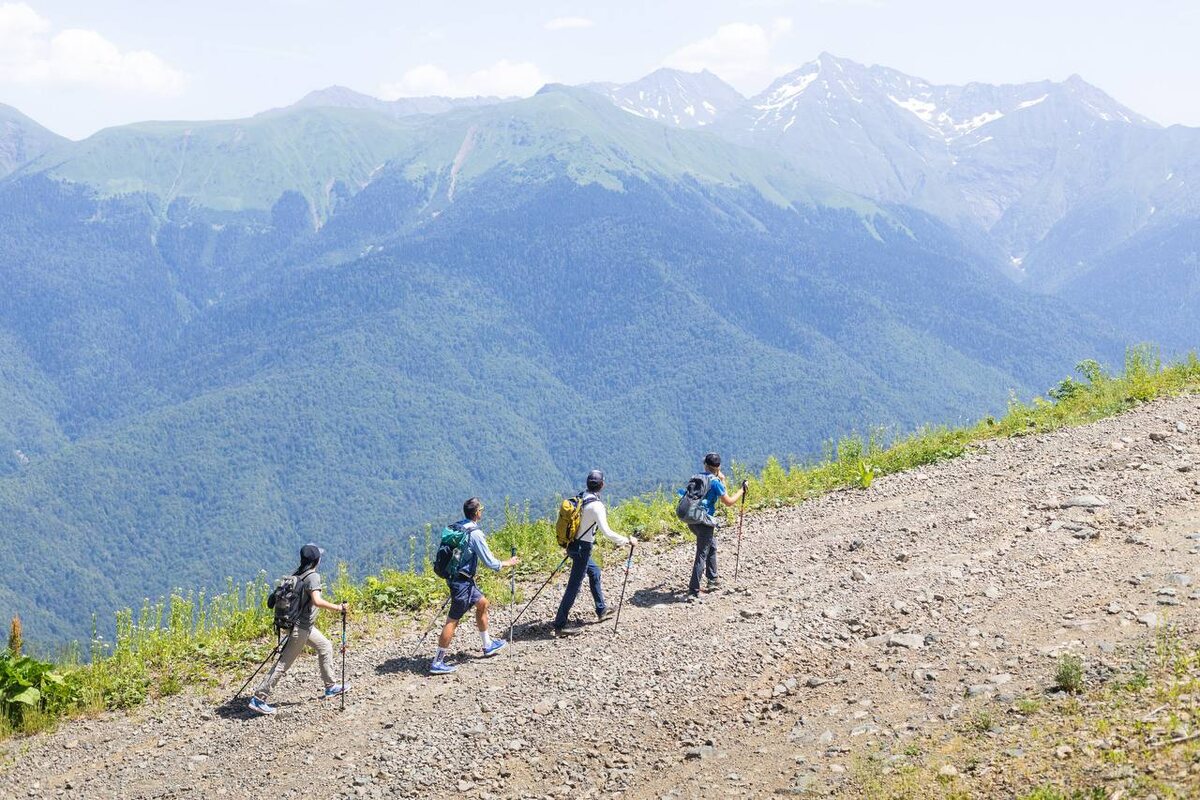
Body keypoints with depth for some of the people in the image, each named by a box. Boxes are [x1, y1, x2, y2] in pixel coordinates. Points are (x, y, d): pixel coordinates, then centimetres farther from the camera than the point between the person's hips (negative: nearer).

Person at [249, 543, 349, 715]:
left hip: (305, 625, 9)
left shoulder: (297, 574, 5)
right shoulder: (313, 576, -20)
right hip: (301, 628, -9)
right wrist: (338, 608, -25)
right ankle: (258, 699, -2)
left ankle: (330, 687, 29)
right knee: (283, 664, -5)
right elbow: (317, 601, -33)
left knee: (325, 647, 21)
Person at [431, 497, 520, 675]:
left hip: (454, 576, 9)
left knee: (482, 603, 23)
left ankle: (488, 646, 34)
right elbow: (490, 562, -15)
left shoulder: (455, 527, 5)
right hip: (462, 581, -9)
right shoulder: (475, 533, -19)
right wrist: (508, 563, 2)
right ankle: (437, 662, -1)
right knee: (453, 620, -4)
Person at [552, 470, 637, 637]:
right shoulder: (596, 505, -22)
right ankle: (559, 625, -2)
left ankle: (601, 610, 39)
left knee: (594, 573, 26)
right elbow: (607, 533, -26)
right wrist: (627, 541, -18)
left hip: (573, 544, 9)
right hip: (582, 548, -9)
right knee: (574, 586, -4)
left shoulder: (580, 498, 3)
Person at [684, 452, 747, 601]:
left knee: (712, 546, 27)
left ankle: (713, 579, 37)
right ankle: (693, 592, -6)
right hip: (704, 522, -8)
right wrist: (742, 490, 6)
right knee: (701, 555, -4)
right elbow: (728, 501, -5)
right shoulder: (715, 482, -10)